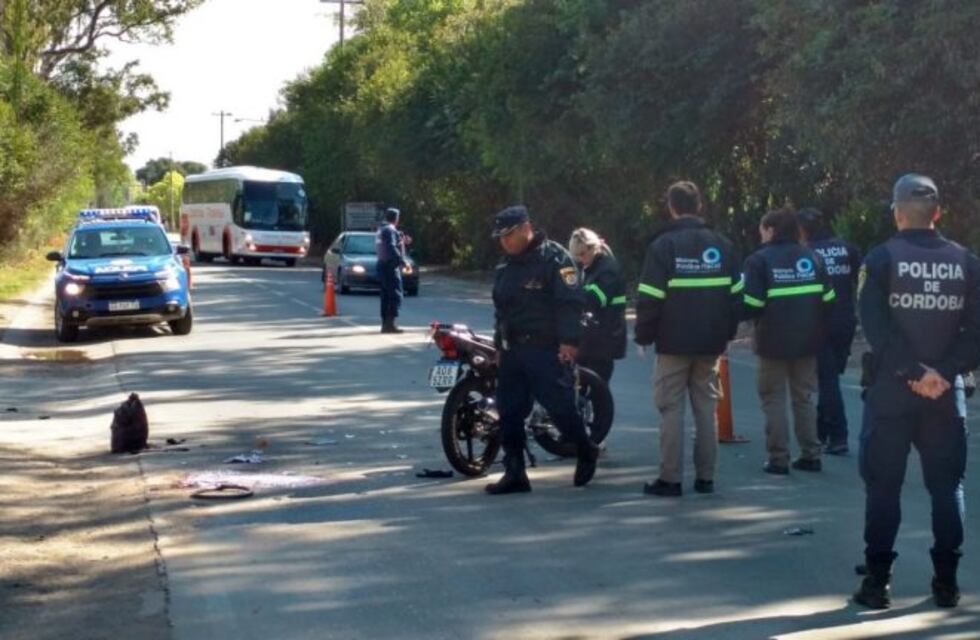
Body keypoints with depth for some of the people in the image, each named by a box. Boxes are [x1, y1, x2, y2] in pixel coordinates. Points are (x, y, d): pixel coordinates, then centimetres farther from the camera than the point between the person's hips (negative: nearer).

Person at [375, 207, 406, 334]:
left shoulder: (381, 230, 17)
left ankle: (385, 324, 14)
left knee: (386, 296, 12)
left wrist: (402, 241, 30)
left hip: (382, 265, 10)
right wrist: (402, 261, -26)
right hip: (390, 266, -10)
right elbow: (391, 248, -24)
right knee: (396, 295, -10)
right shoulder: (390, 230, -13)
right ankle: (390, 323, -17)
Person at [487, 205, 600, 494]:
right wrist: (499, 341, 24)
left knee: (561, 407, -7)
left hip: (546, 350, -8)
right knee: (509, 413, 5)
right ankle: (514, 473, 10)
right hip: (512, 351, 8)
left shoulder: (553, 257, -9)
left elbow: (570, 302, -15)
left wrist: (569, 341, -22)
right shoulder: (506, 265, 18)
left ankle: (586, 452, 18)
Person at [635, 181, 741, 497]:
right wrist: (727, 332, 15)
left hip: (674, 342, -4)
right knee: (706, 407, 10)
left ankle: (670, 478, 0)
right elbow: (736, 294, 7)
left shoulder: (663, 245, -8)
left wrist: (643, 336, -1)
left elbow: (650, 297, -11)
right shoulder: (722, 245, 5)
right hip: (711, 343, 4)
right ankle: (705, 477, 11)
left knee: (672, 409, 1)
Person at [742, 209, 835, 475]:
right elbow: (827, 298, 3)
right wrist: (813, 324, 15)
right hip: (807, 340, 4)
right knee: (804, 397, 15)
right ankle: (810, 455, 15)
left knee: (774, 398, 5)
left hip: (774, 341, -4)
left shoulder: (760, 260, -8)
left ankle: (778, 458, 2)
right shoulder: (811, 256, 6)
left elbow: (752, 305, -15)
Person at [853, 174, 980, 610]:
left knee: (883, 485, 5)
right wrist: (944, 372, -9)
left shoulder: (882, 259, -5)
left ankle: (878, 581, 5)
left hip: (890, 390, -2)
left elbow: (876, 327, -15)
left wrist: (914, 372, -13)